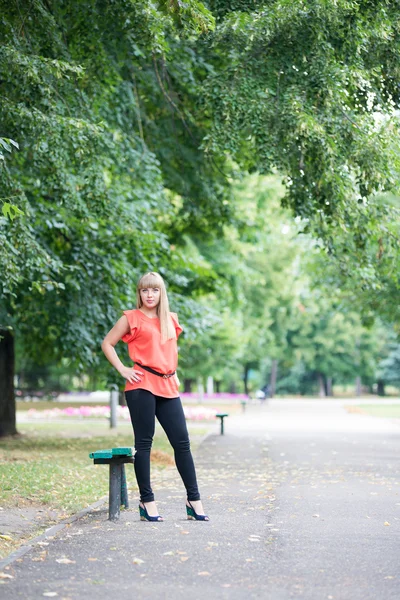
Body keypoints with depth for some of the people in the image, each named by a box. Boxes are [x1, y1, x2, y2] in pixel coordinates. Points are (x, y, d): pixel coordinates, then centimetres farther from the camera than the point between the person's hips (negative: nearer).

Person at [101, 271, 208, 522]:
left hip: (168, 387, 5)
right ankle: (147, 502, 4)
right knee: (144, 442, -1)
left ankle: (194, 501, 6)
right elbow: (107, 344, 4)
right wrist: (122, 369, -5)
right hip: (142, 386, -5)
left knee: (182, 442, 1)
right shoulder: (131, 318, 3)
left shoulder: (171, 320, 17)